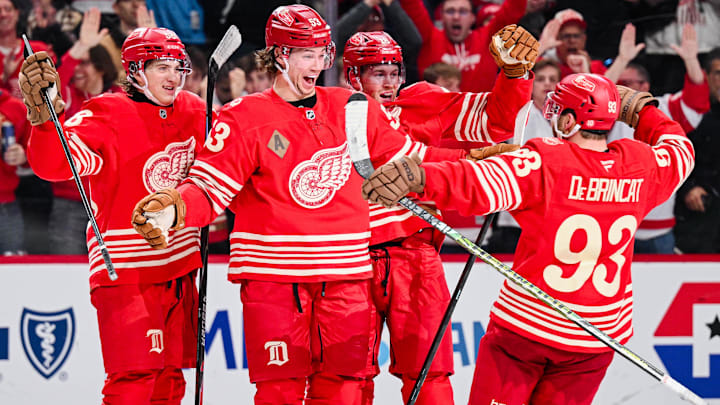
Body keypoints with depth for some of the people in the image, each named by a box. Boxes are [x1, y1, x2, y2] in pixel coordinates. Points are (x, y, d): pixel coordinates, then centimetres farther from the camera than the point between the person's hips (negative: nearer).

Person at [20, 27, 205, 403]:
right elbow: (53, 163, -29)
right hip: (125, 271, -7)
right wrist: (45, 115, -46)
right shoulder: (108, 116, -14)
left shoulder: (192, 112, 7)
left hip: (180, 270, 7)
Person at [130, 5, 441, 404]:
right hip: (273, 276, -4)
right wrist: (172, 208, -28)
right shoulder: (245, 119, -3)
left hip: (345, 274, 4)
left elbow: (407, 159, 23)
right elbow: (209, 188, -9)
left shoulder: (350, 110, 11)